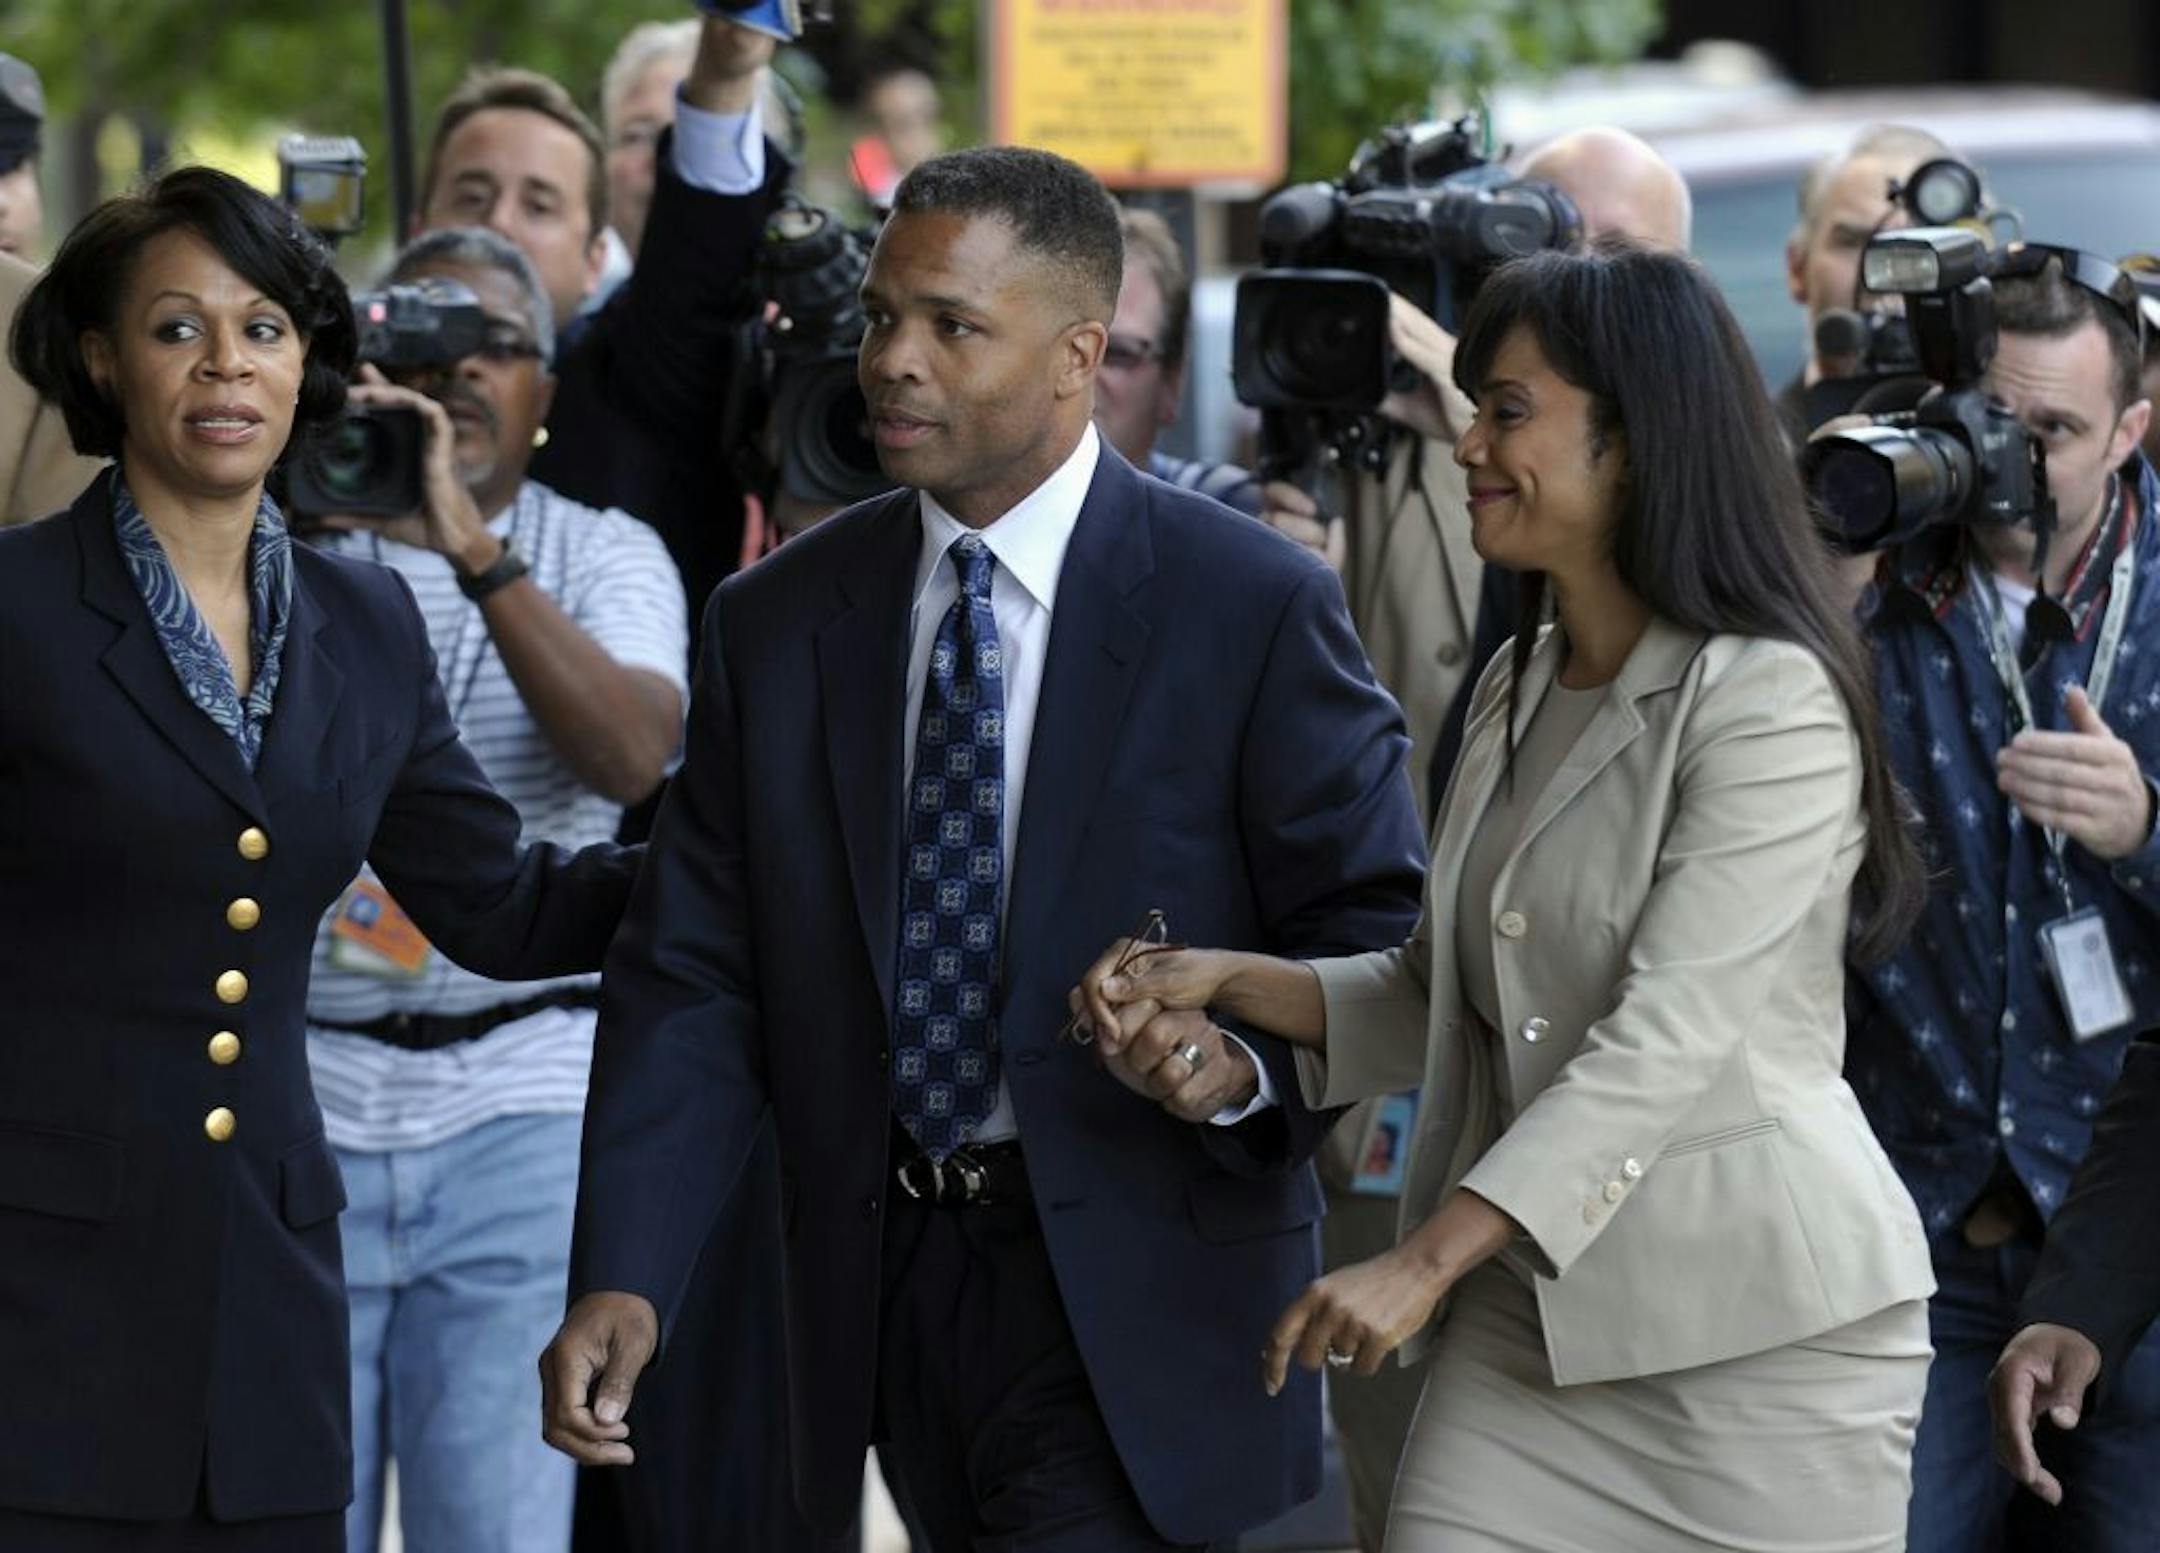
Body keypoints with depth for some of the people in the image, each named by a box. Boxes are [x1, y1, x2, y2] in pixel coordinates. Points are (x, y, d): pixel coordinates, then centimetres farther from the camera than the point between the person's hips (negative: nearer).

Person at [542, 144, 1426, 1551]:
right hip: (888, 1296, 4)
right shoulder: (777, 624, 7)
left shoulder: (1256, 608, -5)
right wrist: (622, 1279, -8)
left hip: (1135, 1301, -4)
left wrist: (1250, 1062, -24)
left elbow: (1377, 933, -2)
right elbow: (697, 980, 3)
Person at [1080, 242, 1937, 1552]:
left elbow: (1670, 1034, -22)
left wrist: (1427, 1261, -26)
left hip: (1758, 1334, -7)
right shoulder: (1519, 690, 13)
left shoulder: (1770, 703, -13)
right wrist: (1232, 984, 1)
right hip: (1528, 1319, 7)